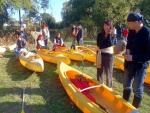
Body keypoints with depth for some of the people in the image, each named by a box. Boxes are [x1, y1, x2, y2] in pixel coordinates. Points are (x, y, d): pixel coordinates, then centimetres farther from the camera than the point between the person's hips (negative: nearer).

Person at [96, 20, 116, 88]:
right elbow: (99, 45, -4)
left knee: (109, 73, 4)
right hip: (100, 54, 2)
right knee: (99, 72, 12)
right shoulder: (100, 35, 2)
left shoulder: (112, 35, -2)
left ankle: (109, 87, 19)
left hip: (108, 55, -2)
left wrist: (109, 35, -16)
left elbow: (110, 44, -20)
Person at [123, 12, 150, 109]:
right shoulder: (131, 31, -1)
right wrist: (128, 50, -2)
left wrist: (134, 57, -26)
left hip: (140, 65, -7)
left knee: (137, 90, 5)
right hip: (129, 63, 7)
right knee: (127, 86, 19)